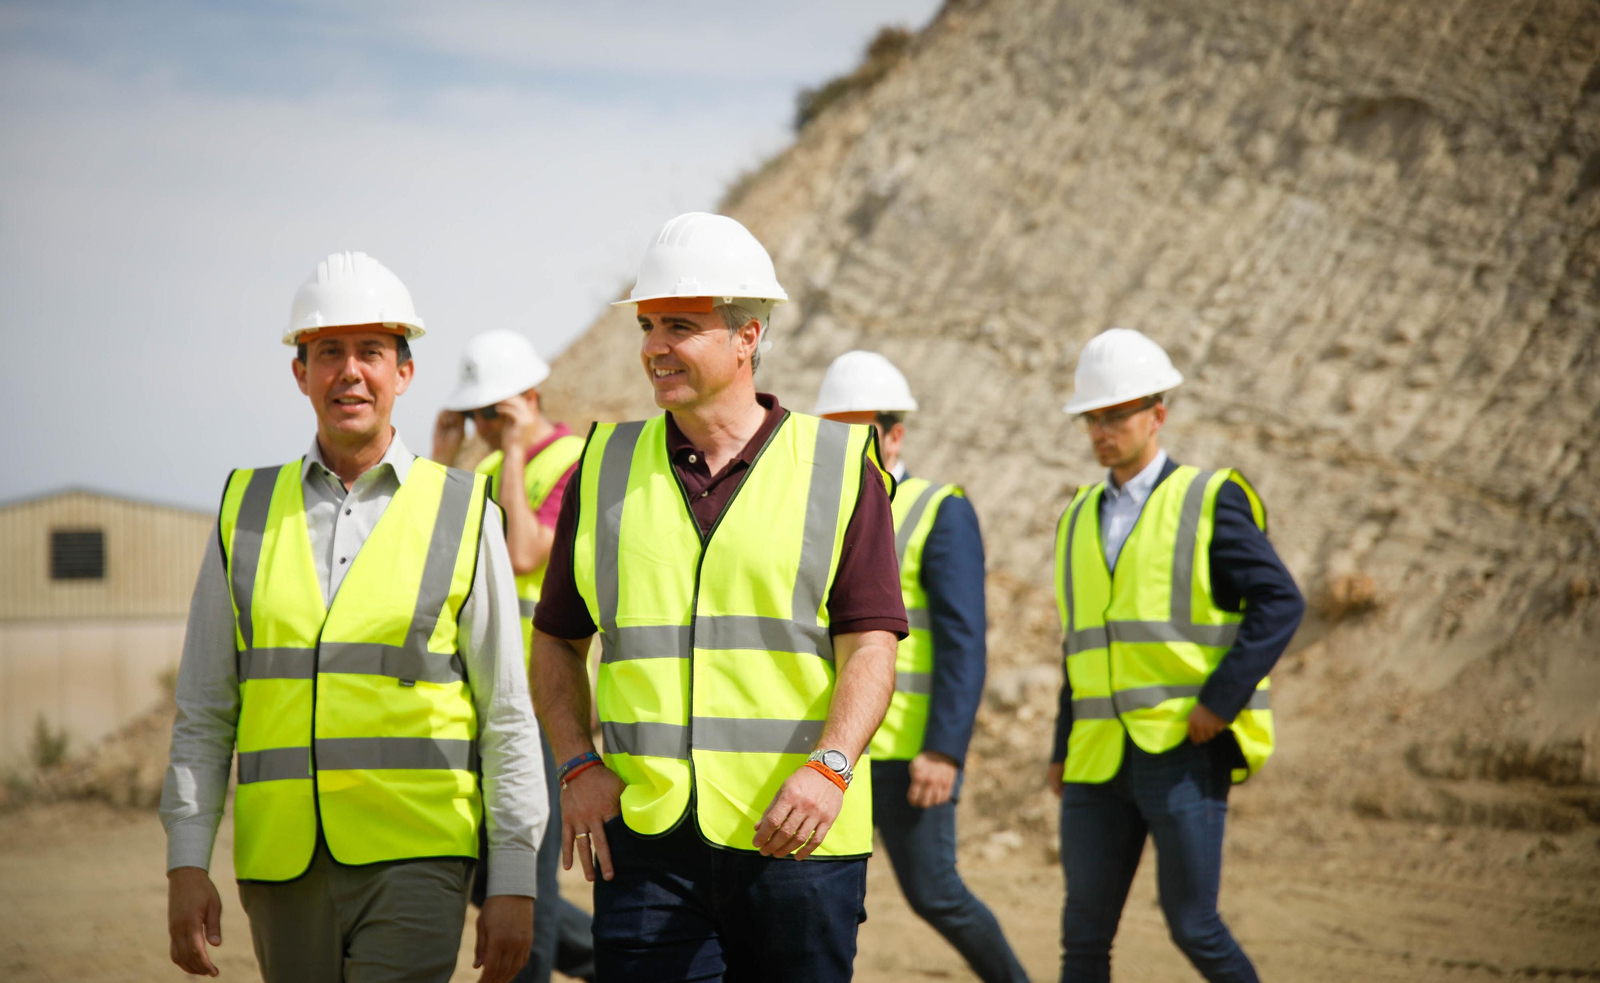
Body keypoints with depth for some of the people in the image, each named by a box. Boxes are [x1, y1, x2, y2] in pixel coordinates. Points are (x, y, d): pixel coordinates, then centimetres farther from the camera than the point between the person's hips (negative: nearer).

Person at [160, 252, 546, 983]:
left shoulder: (462, 513, 4)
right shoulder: (247, 511, 10)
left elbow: (508, 716, 3)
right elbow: (203, 711, 10)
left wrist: (514, 882, -1)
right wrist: (186, 864, 1)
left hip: (414, 860, -3)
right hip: (282, 864, 3)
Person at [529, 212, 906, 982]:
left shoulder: (838, 465, 3)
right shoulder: (606, 466, 11)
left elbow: (871, 645, -4)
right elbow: (556, 639, 15)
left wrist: (829, 766, -19)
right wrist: (578, 765, 0)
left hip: (794, 835, -1)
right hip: (644, 836, 2)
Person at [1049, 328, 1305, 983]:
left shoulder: (1210, 502, -2)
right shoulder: (1081, 518, 16)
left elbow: (1280, 603, -10)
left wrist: (1221, 700, -18)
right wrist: (1063, 749, 17)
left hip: (1185, 752, -5)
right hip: (1101, 758, 6)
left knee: (1193, 927, -5)